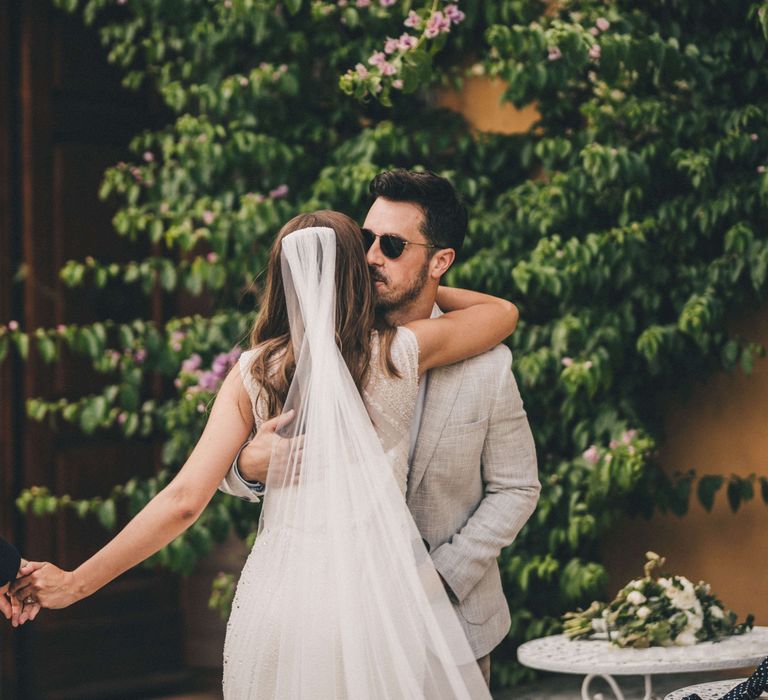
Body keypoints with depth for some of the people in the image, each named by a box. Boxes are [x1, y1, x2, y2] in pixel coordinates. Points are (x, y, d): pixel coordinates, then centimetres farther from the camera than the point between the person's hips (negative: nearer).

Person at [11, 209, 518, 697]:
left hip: (283, 587, 1)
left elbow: (184, 500, -7)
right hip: (382, 583, -1)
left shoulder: (253, 374, -1)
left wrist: (75, 583, -2)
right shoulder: (398, 354, -2)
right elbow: (504, 313, 15)